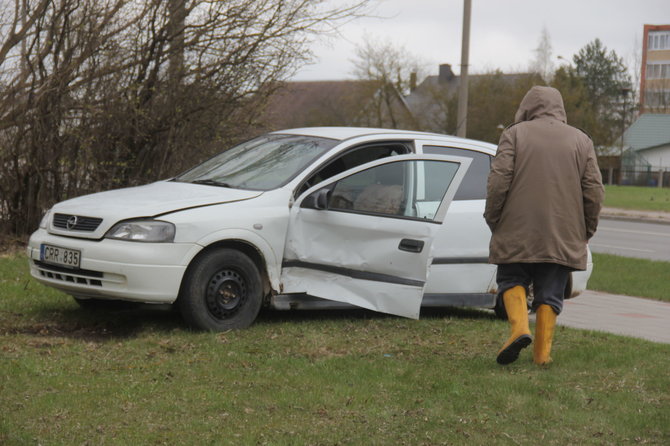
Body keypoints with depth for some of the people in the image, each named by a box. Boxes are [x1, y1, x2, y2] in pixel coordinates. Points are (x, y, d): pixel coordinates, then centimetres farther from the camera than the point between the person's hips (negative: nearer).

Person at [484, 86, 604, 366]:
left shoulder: (514, 134, 2)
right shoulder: (582, 140, 10)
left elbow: (498, 181, -8)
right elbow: (594, 190, 5)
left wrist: (493, 219, 3)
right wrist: (587, 231, 14)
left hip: (517, 233, -2)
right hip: (563, 237, 2)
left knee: (512, 279, 14)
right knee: (550, 293, 9)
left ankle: (519, 325, -9)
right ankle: (542, 352, 5)